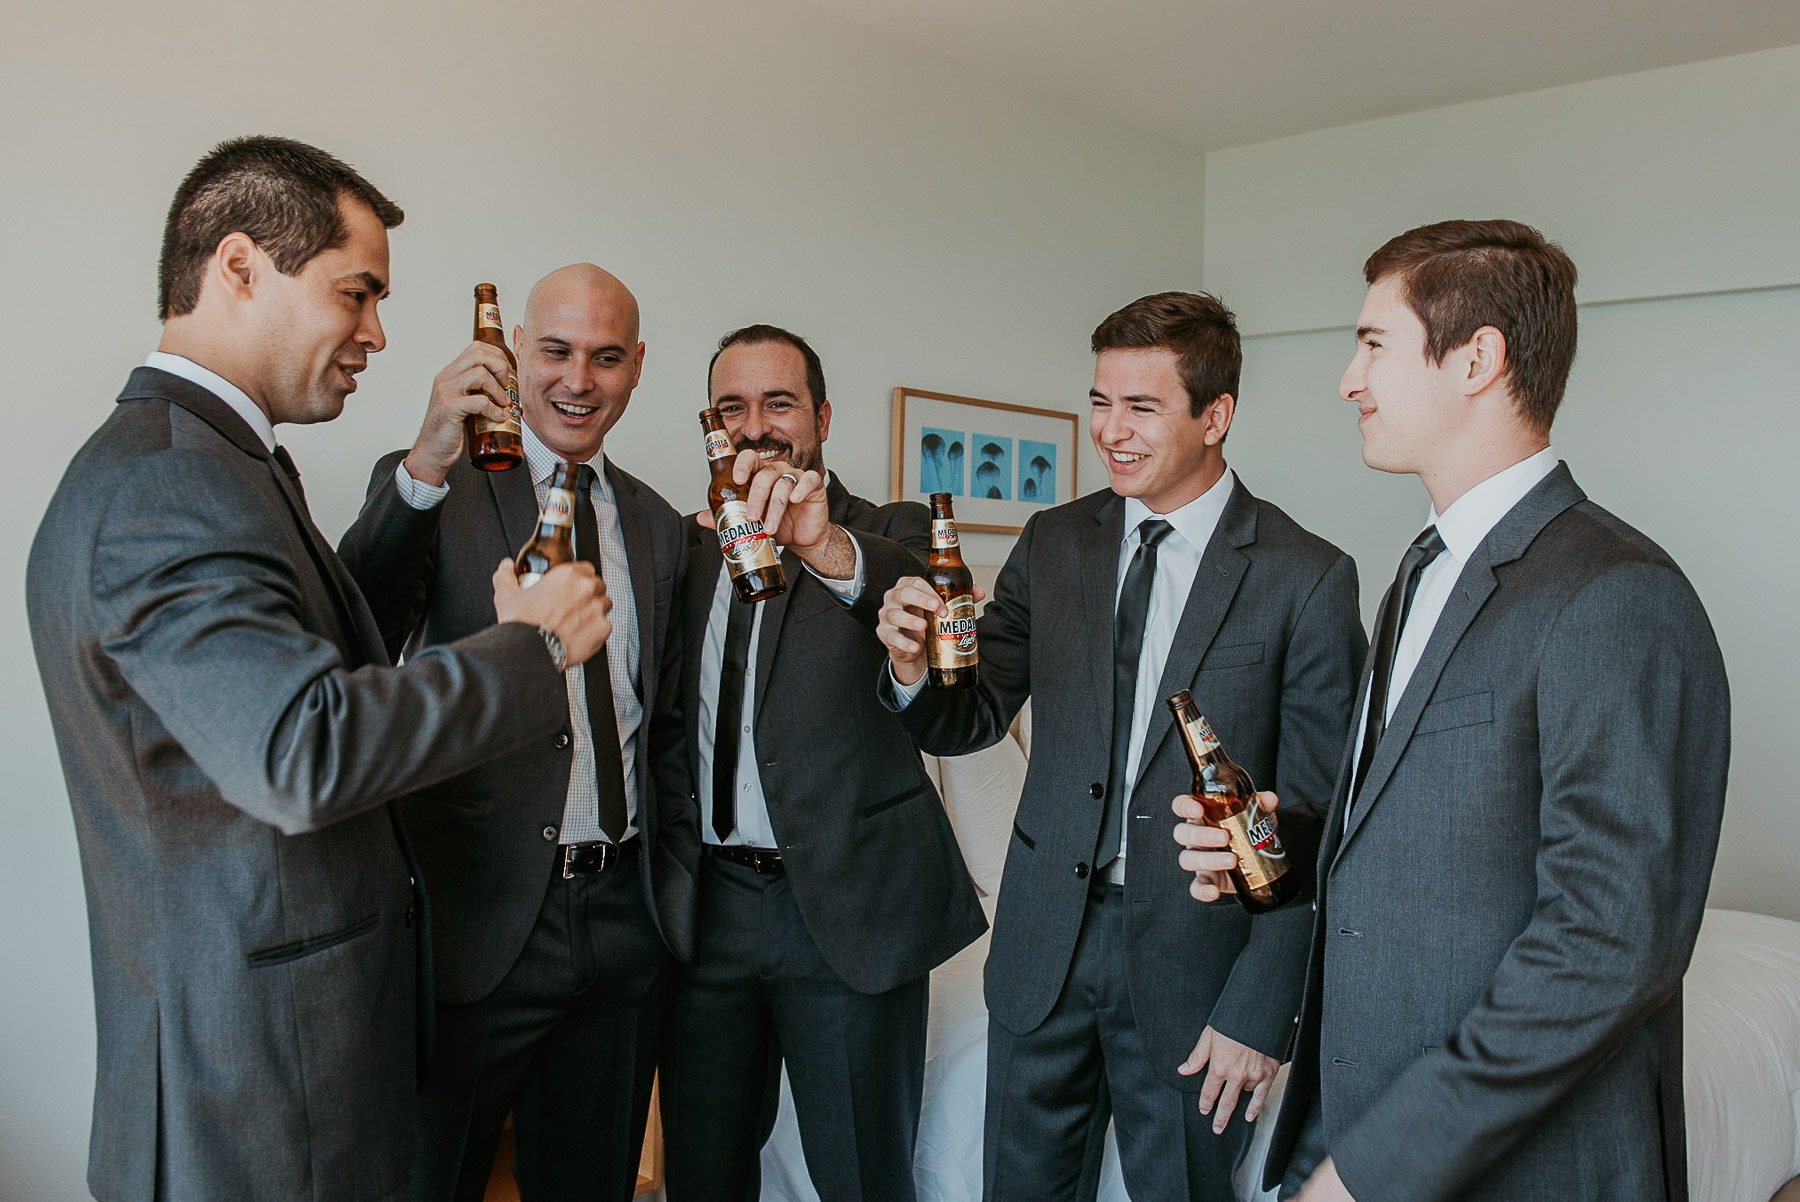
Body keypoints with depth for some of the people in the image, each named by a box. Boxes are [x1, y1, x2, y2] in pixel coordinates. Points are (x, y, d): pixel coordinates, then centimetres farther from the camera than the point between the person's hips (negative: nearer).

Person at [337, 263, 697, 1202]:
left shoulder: (658, 525, 11)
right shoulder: (430, 486, -4)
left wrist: (681, 883, 11)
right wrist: (424, 469, -36)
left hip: (626, 916, 5)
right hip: (478, 921, -4)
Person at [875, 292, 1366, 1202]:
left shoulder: (1307, 579, -10)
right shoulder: (1051, 545, 2)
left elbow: (1311, 823, -9)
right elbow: (972, 720, 4)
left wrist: (1260, 1013, -10)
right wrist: (914, 671, -18)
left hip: (1192, 957, -3)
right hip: (1044, 946, 4)